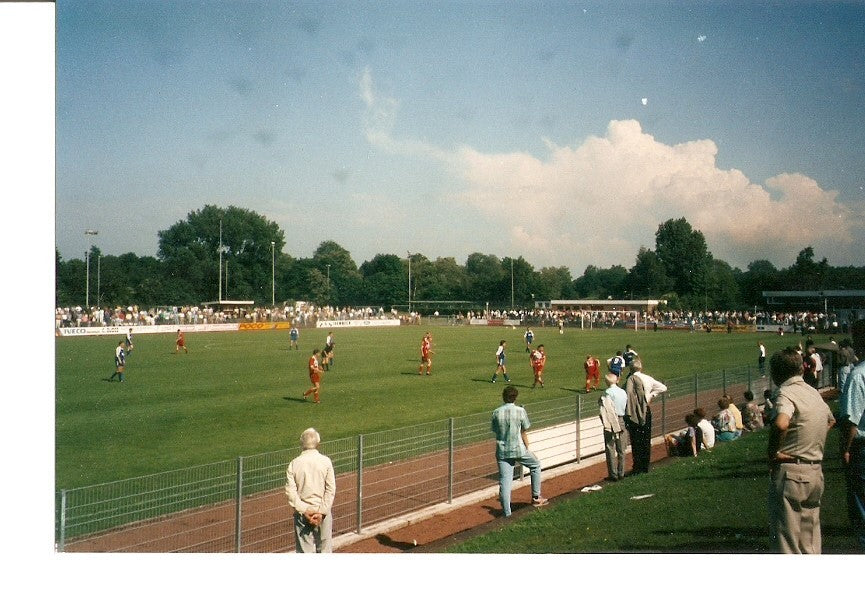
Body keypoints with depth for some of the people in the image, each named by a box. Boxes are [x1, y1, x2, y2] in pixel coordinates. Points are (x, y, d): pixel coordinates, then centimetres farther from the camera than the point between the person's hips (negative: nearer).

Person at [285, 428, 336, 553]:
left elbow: (290, 491, -9)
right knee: (325, 548, 12)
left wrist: (304, 510, -9)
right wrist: (321, 511, -8)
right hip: (322, 511, 0)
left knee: (305, 549, 7)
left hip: (302, 513, 0)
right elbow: (331, 490, -9)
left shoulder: (294, 464, -3)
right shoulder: (326, 461, -5)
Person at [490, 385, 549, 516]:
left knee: (504, 480, 5)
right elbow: (523, 433, -4)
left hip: (502, 451, 2)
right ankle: (536, 497, 27)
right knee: (535, 465, 24)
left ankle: (506, 512, 5)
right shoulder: (520, 411, -8)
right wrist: (527, 449, 5)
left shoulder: (496, 413, -1)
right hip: (518, 449, -2)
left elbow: (495, 432, 4)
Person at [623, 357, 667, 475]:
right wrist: (651, 395, 10)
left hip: (635, 413, -5)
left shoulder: (631, 379, -14)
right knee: (646, 441, 13)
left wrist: (627, 414, -20)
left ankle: (638, 467, 5)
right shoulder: (648, 378, 3)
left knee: (636, 441, 2)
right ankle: (645, 467, 19)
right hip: (647, 412, 5)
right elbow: (663, 387, 10)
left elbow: (629, 394, -24)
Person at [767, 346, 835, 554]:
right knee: (810, 542, 16)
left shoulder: (787, 393, -15)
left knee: (786, 540, 0)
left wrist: (772, 451, -20)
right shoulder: (814, 392, 12)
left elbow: (780, 424, -35)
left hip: (790, 472, -8)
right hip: (816, 472, 8)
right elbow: (830, 420, 33)